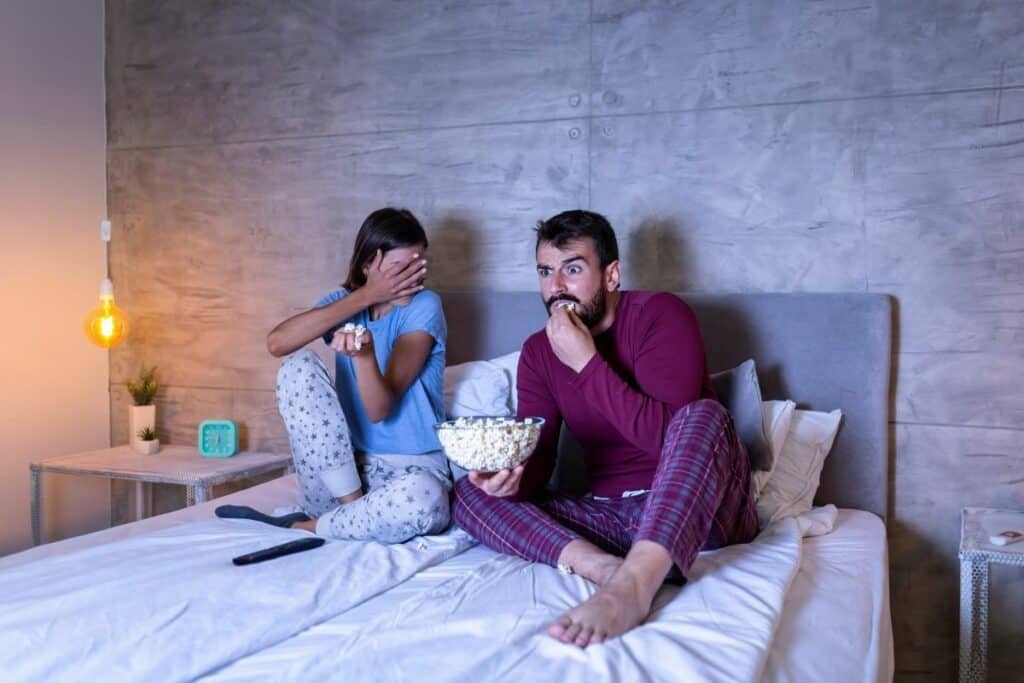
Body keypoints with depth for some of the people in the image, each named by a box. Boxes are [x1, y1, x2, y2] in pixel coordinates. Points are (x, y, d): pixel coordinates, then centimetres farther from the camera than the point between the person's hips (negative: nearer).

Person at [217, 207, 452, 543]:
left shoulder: (424, 306, -7)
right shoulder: (344, 301, 4)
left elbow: (380, 409, -18)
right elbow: (276, 342, -19)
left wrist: (365, 353, -39)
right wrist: (365, 296, -18)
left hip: (411, 469, -2)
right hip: (343, 466, 3)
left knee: (422, 499, -39)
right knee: (298, 367, -18)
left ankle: (304, 527, -12)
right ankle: (355, 508, -12)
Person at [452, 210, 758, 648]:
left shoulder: (660, 314, -10)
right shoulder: (539, 352, 5)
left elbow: (668, 435, -22)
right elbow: (535, 462, -1)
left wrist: (586, 362, -23)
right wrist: (511, 476, -25)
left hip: (698, 510, -4)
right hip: (612, 515, 5)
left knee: (703, 414, -34)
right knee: (470, 493, -10)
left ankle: (633, 585, -51)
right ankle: (602, 565, -32)